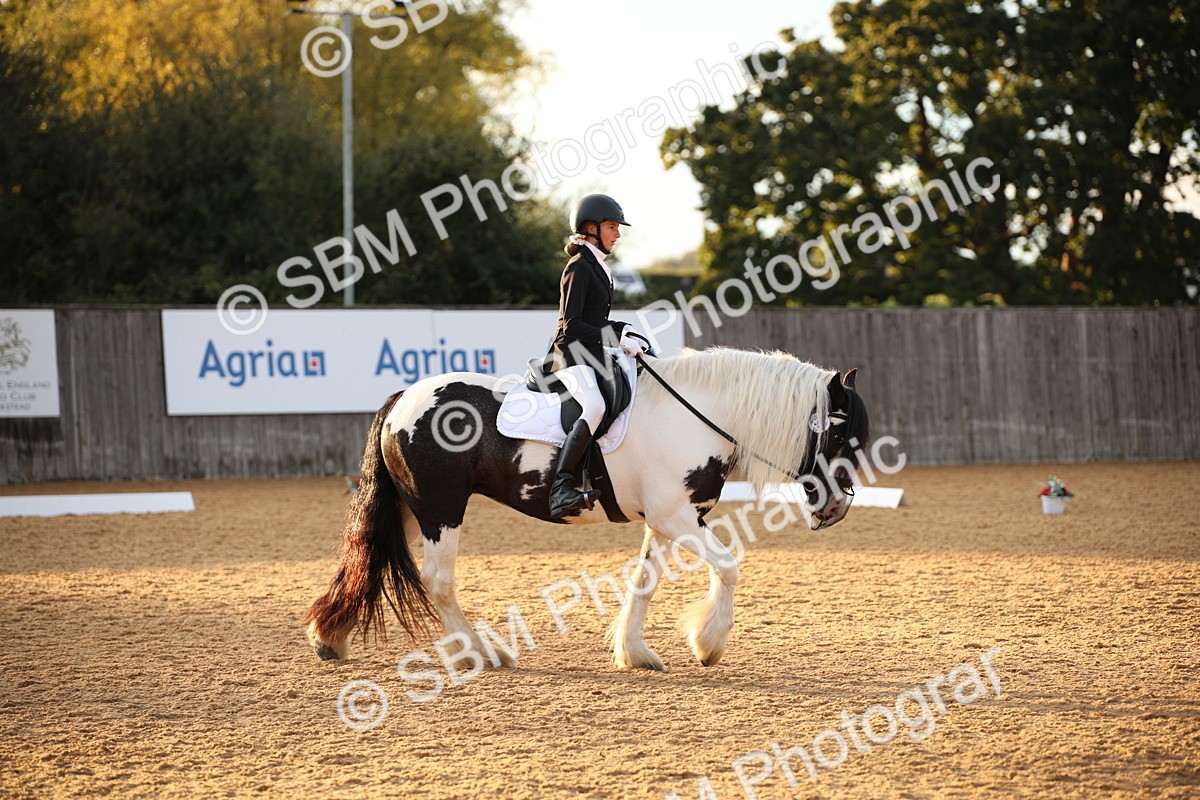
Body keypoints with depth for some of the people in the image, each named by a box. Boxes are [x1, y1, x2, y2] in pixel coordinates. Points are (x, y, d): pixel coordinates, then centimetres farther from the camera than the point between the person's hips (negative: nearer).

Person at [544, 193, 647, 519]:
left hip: (595, 354, 11)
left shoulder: (599, 268, 20)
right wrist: (616, 339, -19)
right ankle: (561, 489, -41)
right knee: (594, 407, -34)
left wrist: (623, 333, 10)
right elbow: (571, 324, -16)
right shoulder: (578, 267, -9)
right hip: (572, 354, -11)